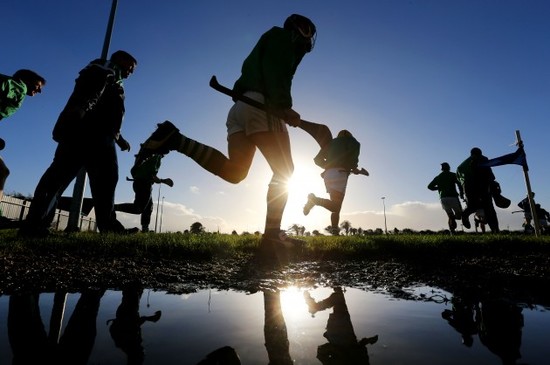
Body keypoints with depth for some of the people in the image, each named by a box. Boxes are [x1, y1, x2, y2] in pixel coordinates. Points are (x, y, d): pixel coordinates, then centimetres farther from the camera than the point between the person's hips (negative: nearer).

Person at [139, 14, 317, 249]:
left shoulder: (267, 43, 40)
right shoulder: (281, 37, 14)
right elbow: (275, 72, -8)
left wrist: (281, 109, 23)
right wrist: (284, 106, -20)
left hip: (240, 106, 8)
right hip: (262, 105, -8)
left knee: (233, 171, -8)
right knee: (284, 171, -8)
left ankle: (175, 140, -16)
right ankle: (272, 235, -14)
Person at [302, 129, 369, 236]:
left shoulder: (332, 142, 29)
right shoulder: (353, 142, 16)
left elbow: (317, 159, 20)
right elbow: (353, 158, -6)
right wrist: (354, 168, 12)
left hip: (328, 174, 6)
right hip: (339, 173, -6)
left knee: (336, 206, 10)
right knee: (335, 206, -15)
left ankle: (334, 230, 0)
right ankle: (314, 199, -31)